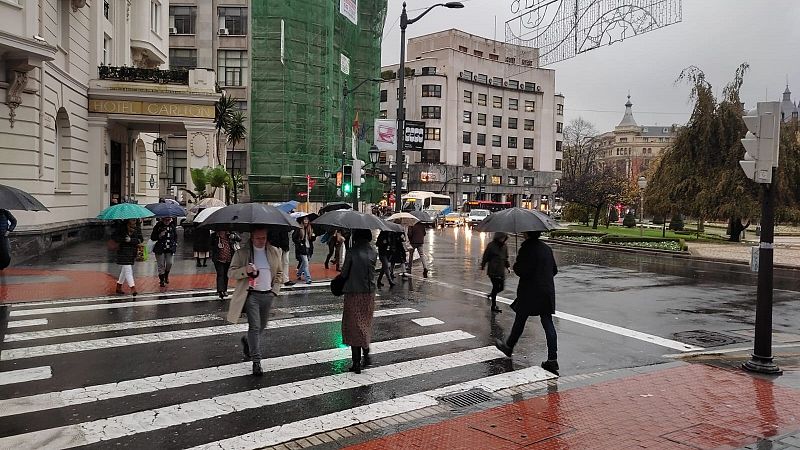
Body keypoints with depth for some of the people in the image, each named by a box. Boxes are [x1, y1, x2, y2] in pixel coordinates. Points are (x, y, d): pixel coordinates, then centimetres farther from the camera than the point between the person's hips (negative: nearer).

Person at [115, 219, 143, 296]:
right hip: (123, 252, -4)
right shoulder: (122, 227, -4)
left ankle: (119, 287, 27)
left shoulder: (137, 228, 3)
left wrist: (131, 239, -21)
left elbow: (140, 239, -7)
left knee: (124, 270, 14)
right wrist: (124, 239, -22)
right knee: (127, 270, -11)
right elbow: (116, 238, -7)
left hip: (132, 252, 4)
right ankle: (132, 288, -15)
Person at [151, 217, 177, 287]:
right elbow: (152, 238, -2)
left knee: (169, 263, -6)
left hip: (170, 249, 2)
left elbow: (175, 236, 17)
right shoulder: (158, 226, -5)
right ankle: (161, 280, 15)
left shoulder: (172, 226, 4)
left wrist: (175, 244, 5)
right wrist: (159, 236, -19)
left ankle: (166, 275, 22)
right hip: (160, 249, -2)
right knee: (161, 265, 2)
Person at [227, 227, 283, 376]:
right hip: (251, 295, -4)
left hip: (267, 295, 4)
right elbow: (231, 273, -3)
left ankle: (247, 342, 45)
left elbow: (279, 273, 16)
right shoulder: (242, 252, -2)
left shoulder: (274, 251, 8)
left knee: (262, 326, 15)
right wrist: (245, 270, -22)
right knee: (255, 326, -10)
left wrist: (275, 290, 3)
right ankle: (256, 361, -4)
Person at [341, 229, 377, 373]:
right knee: (366, 324, 21)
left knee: (354, 327, 4)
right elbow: (371, 270, 7)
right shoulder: (374, 252, -1)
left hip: (353, 294, -4)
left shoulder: (352, 252, -14)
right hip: (369, 293, 4)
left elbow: (344, 273, -8)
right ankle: (366, 354, 22)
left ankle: (357, 363, 6)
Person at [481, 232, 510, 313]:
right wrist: (483, 266, -3)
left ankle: (491, 294, 39)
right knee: (496, 287, -5)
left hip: (502, 271, 6)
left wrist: (507, 266, 11)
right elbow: (485, 257, -4)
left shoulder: (505, 246, 8)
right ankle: (494, 306, 5)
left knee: (501, 287, 10)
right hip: (493, 270, -6)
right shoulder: (491, 245, -10)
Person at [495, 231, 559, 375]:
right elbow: (554, 270, 13)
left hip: (529, 292, -6)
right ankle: (552, 359, 1)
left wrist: (515, 266, 0)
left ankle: (509, 347, 31)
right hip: (547, 292, 6)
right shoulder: (547, 248, 8)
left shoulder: (527, 248, -14)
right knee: (548, 324, 3)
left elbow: (521, 270, -19)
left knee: (520, 321, 12)